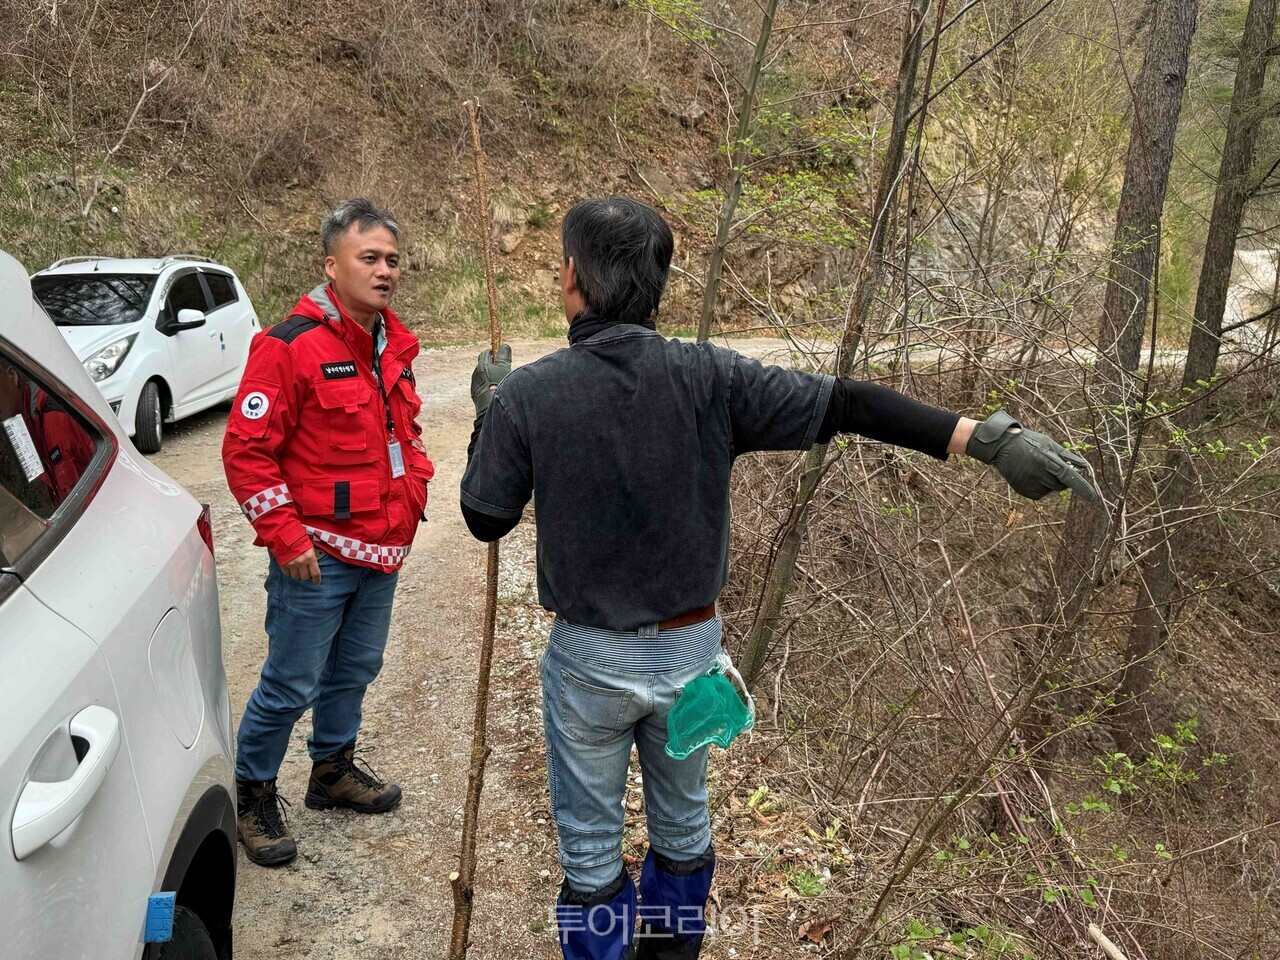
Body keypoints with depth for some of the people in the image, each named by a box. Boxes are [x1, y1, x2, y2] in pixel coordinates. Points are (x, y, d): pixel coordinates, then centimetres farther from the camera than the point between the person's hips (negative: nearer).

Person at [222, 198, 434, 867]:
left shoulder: (396, 344, 8)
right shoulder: (292, 346, -17)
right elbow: (246, 448, -17)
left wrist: (414, 487, 11)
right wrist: (286, 537, -18)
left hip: (381, 550, 8)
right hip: (317, 557, -7)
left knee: (356, 669, 21)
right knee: (291, 686, 3)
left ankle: (333, 769, 42)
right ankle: (254, 795, 24)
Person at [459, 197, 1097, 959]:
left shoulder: (526, 396, -16)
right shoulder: (707, 377, -13)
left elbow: (486, 520, -4)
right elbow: (847, 404, -19)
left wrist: (489, 410, 11)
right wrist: (990, 438, -20)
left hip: (591, 659, -2)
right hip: (691, 647, 3)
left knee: (591, 845, 17)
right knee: (682, 822, 26)